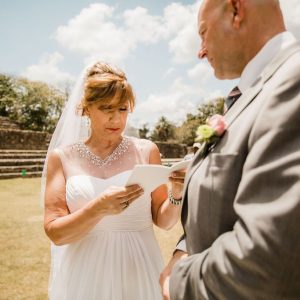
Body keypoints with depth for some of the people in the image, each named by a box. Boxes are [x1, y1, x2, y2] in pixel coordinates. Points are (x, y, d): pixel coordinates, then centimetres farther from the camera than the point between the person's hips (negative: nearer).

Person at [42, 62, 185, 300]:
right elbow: (54, 232, -8)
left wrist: (177, 194, -19)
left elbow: (163, 221, 0)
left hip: (139, 272, 1)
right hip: (86, 275, 0)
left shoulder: (146, 151, -2)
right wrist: (98, 208, -24)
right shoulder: (61, 157, -4)